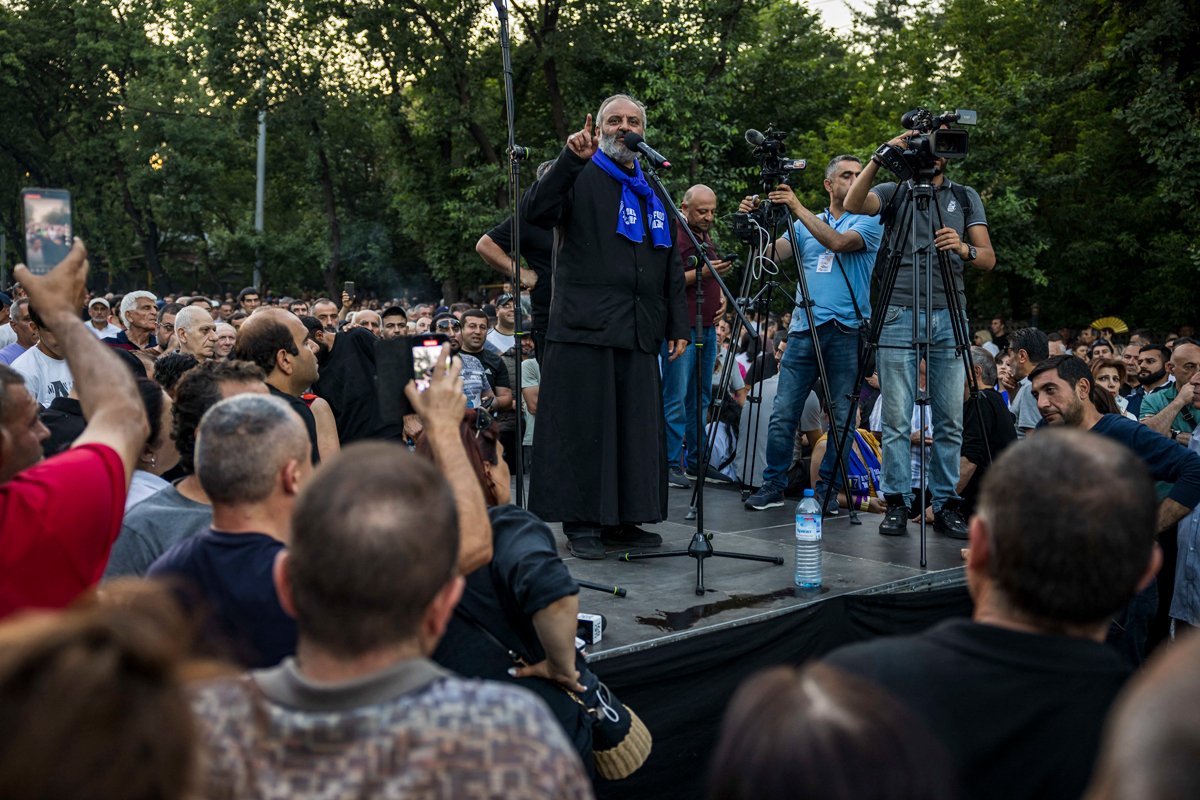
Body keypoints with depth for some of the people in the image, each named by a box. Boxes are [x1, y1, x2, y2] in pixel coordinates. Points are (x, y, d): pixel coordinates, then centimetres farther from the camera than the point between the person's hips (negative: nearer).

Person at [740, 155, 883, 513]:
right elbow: (773, 254, 5)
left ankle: (828, 489, 11)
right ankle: (773, 485, 10)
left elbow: (839, 242, -15)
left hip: (847, 332, -2)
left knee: (840, 417, 1)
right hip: (803, 328, 3)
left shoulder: (869, 222, 5)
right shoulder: (805, 225, 17)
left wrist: (798, 208, -18)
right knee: (783, 414, -1)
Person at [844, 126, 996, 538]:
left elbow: (988, 258, 7)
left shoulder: (966, 197, 15)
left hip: (949, 316, 2)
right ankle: (897, 503, 3)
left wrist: (964, 248, -15)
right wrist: (880, 157, -17)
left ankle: (946, 504, 8)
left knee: (950, 418, 1)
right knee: (896, 417, -3)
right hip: (899, 314, -2)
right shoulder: (894, 192, 10)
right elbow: (852, 204, -10)